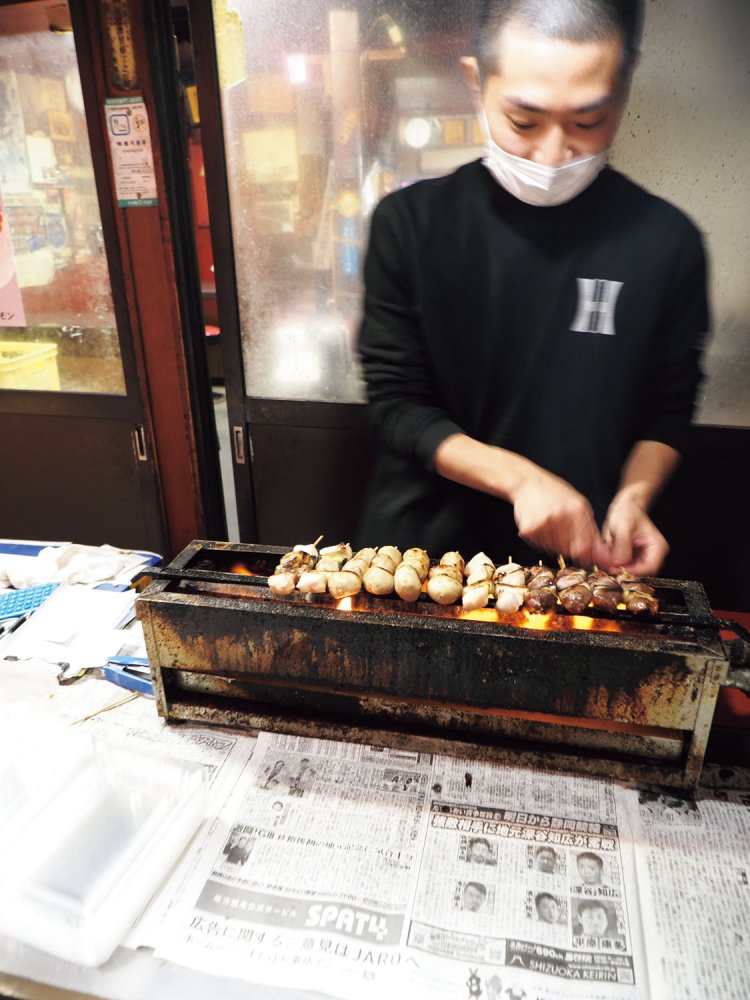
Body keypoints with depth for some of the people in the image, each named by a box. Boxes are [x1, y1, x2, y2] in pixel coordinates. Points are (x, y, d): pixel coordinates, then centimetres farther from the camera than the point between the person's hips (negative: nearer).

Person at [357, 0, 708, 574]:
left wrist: (633, 498, -16)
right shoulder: (410, 224, -11)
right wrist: (519, 477, -23)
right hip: (424, 542, 0)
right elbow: (397, 407, -11)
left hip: (578, 559, 1)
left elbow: (669, 412, 2)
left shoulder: (666, 242, -8)